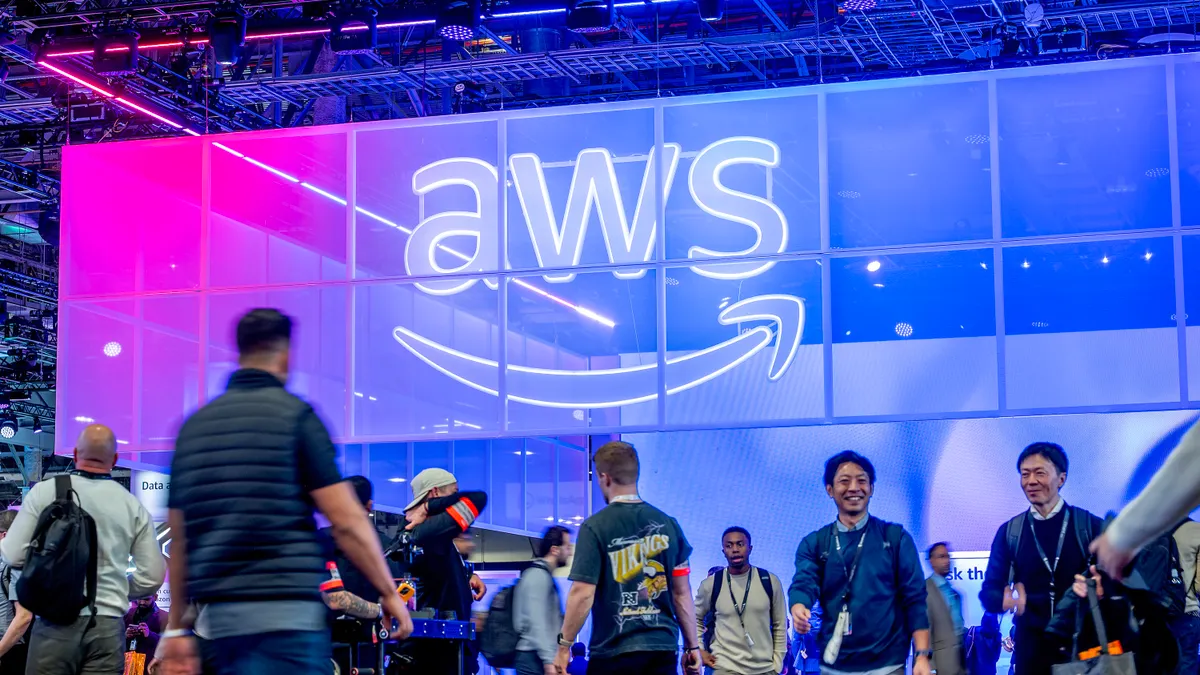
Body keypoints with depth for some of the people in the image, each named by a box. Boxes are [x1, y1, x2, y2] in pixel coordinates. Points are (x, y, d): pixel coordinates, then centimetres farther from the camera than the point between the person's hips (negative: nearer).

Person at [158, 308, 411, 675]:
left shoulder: (194, 426, 13)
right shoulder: (295, 415, -4)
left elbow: (178, 539, 16)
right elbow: (347, 521, -9)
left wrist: (177, 627, 21)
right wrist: (389, 592, 1)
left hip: (218, 616, 6)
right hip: (288, 613, -6)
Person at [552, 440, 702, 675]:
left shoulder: (595, 527, -8)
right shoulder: (668, 524, 5)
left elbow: (582, 594, -12)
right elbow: (682, 594, 8)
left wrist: (564, 646, -3)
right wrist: (692, 646, 14)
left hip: (614, 651, -4)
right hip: (663, 648, 4)